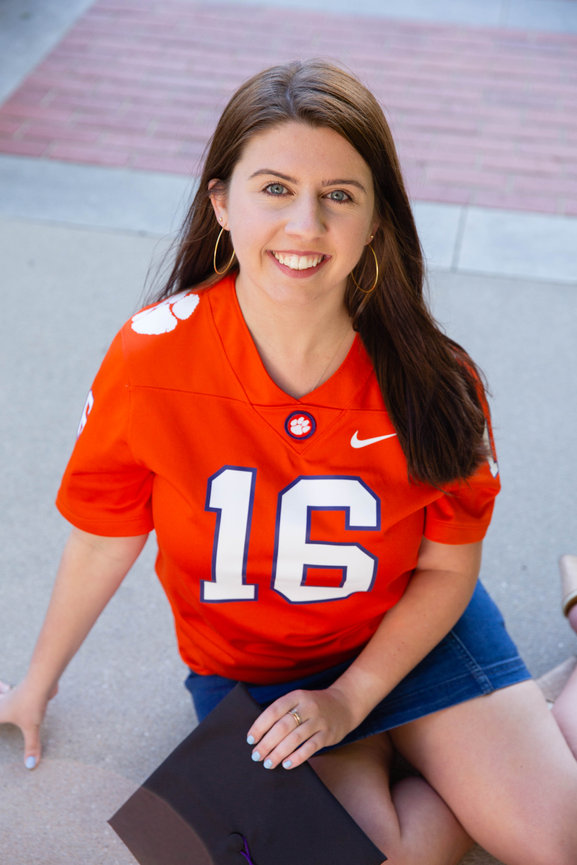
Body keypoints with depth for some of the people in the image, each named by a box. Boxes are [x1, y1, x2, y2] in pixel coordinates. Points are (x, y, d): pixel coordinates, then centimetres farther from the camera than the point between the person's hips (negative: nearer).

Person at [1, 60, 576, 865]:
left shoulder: (434, 379, -19)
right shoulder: (152, 359, -22)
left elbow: (448, 569, -6)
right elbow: (103, 541, -6)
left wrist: (350, 699, -15)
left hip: (414, 630, 1)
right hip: (248, 663, 0)